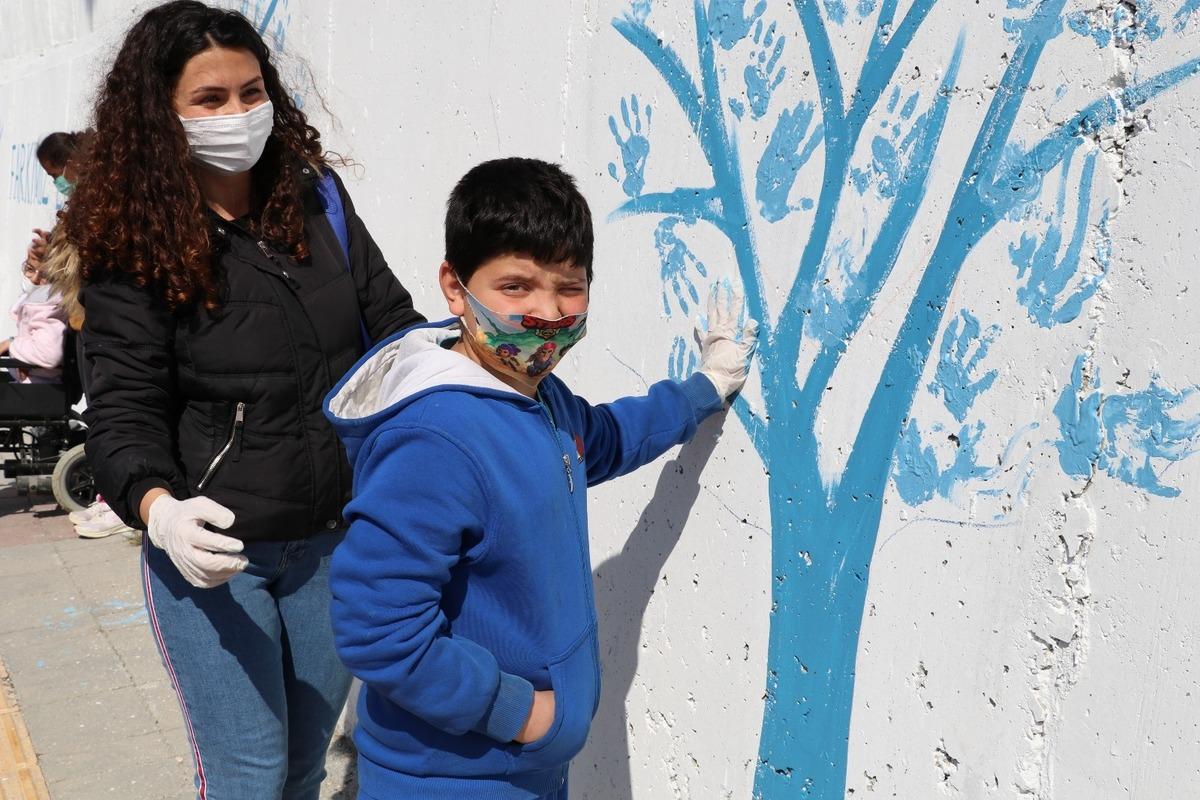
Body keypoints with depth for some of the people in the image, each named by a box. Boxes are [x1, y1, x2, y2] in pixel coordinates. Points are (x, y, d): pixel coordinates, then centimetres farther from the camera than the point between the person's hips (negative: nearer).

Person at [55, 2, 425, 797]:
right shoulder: (133, 242, -9)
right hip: (210, 550, -3)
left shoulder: (317, 200, 2)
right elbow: (123, 410, -11)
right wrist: (160, 509, -30)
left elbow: (394, 324, 7)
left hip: (335, 542, 4)